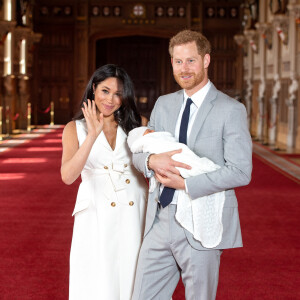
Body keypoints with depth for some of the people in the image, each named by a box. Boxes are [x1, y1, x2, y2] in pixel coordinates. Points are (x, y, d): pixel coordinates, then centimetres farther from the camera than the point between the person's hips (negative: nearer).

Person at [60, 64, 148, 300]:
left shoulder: (137, 125, 8)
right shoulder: (75, 128, 4)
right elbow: (68, 176, -12)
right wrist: (92, 136, -18)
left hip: (135, 215, 1)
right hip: (97, 217, -1)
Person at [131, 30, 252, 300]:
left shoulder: (230, 110, -7)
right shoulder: (163, 104, 11)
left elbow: (240, 172, -14)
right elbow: (138, 152, 12)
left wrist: (185, 184, -17)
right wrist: (152, 161, -12)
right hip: (160, 222, 5)